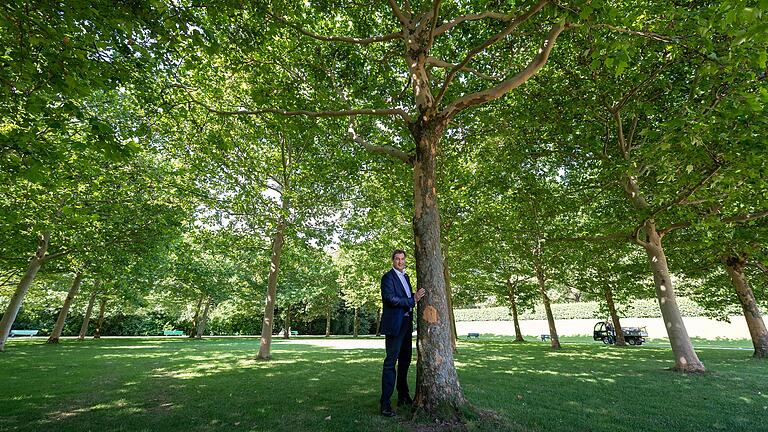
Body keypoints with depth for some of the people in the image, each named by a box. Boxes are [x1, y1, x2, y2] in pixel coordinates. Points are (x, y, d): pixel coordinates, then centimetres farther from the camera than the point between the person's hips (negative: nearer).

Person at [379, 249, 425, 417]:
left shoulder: (405, 277, 18)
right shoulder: (388, 277, -9)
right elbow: (390, 298, -19)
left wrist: (416, 296, 2)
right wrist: (412, 300, -16)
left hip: (406, 324, 9)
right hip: (394, 324, -8)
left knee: (405, 360, 17)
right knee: (390, 362, -4)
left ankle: (403, 396, 32)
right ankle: (385, 403, 4)